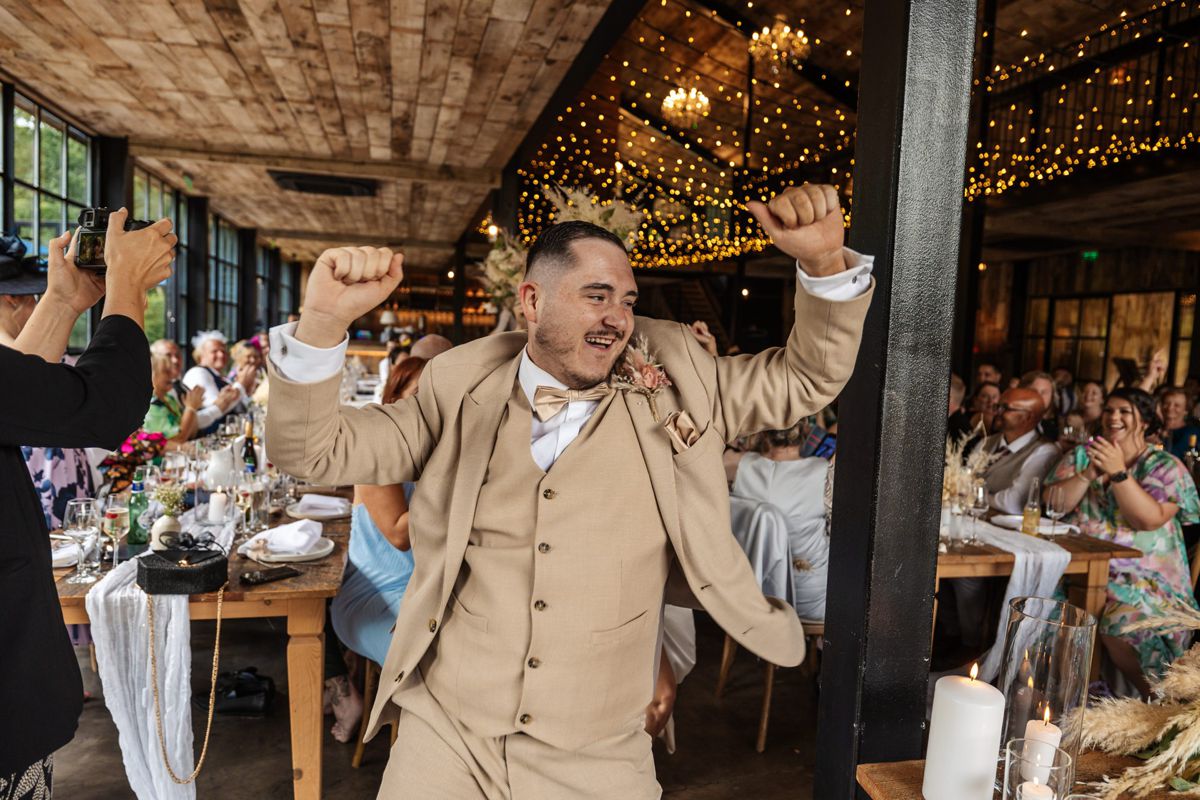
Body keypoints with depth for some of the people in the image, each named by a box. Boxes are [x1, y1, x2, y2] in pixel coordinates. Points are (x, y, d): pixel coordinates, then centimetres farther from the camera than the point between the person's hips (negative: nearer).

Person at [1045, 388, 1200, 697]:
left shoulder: (1166, 466, 2)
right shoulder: (1083, 455, 11)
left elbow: (1149, 520, -14)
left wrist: (1118, 472, -20)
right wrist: (1089, 474, -14)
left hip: (1144, 576, -3)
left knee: (1123, 622, -29)